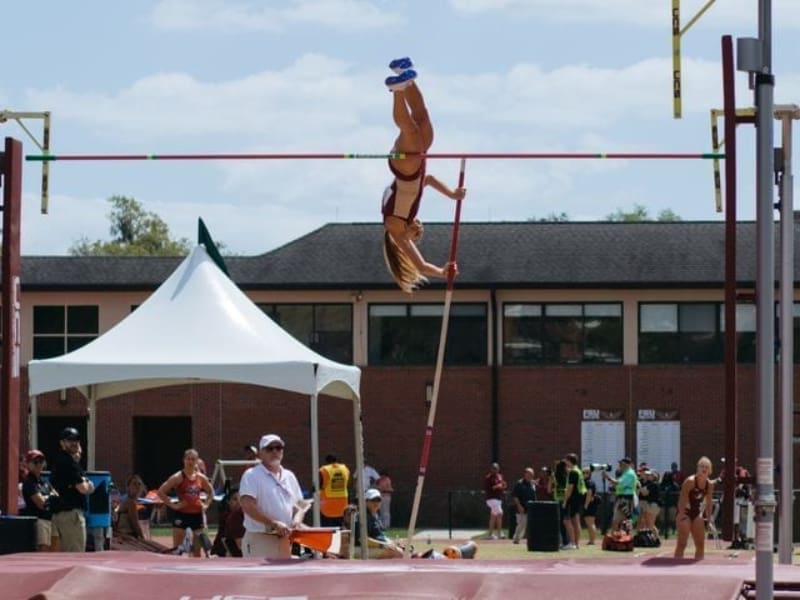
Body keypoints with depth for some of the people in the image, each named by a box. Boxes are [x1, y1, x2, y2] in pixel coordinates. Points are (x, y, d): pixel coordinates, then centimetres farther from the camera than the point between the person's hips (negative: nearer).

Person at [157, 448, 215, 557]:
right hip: (181, 514, -5)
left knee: (197, 550, 9)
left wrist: (206, 504, 8)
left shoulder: (201, 478, 5)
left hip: (197, 514, 5)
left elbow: (211, 492, 23)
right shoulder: (178, 477, -9)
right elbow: (161, 492, -13)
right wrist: (172, 505, -15)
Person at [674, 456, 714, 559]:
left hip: (697, 513, 7)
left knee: (700, 543, 7)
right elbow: (682, 498, -22)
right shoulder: (690, 481, -19)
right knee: (682, 543, -12)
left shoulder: (709, 485, -1)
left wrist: (708, 518, 8)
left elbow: (708, 503, 9)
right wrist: (681, 514, -27)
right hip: (685, 512, -7)